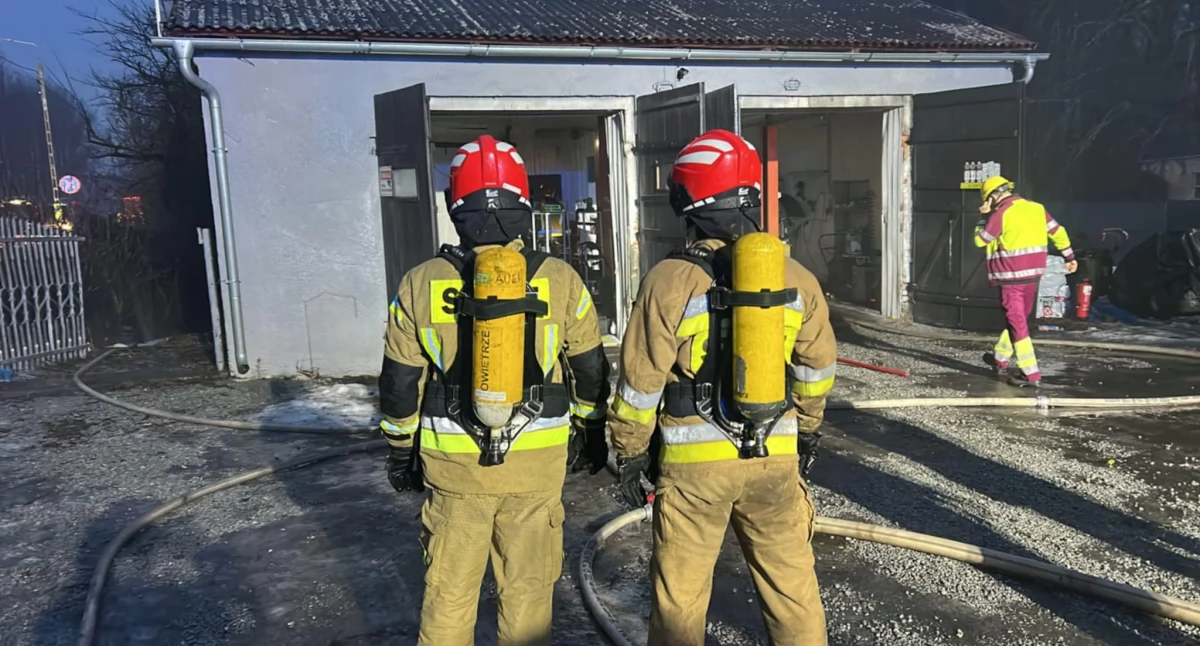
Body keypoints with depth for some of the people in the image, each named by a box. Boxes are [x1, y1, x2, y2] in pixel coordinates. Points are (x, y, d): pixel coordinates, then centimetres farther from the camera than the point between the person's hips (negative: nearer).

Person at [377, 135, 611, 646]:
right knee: (527, 588, 14)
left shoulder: (420, 284, -6)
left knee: (449, 590, 16)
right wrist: (592, 433, 18)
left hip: (452, 464, 1)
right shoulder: (560, 281, -7)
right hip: (537, 463, 0)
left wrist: (401, 450, 14)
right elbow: (589, 372, 2)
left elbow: (400, 383, 0)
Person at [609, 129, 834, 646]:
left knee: (679, 593, 12)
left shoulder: (670, 280, -14)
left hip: (693, 461, -3)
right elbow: (818, 367, 9)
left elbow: (641, 382, -10)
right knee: (790, 579, 18)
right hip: (775, 456, 4)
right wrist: (808, 428, 24)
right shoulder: (796, 277, -1)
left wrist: (629, 453, 3)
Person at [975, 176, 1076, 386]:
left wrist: (984, 216, 5)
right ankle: (1000, 359, 35)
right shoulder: (1036, 208, 8)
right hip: (1033, 273, 8)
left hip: (1012, 276, -8)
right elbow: (1058, 231, 14)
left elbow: (980, 240, -6)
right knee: (1018, 318, 19)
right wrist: (1069, 257, 24)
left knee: (1017, 323, -4)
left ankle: (1031, 374, -6)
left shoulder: (1002, 213, -13)